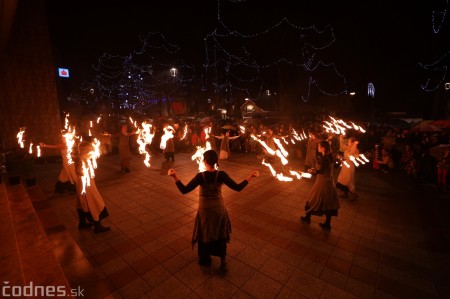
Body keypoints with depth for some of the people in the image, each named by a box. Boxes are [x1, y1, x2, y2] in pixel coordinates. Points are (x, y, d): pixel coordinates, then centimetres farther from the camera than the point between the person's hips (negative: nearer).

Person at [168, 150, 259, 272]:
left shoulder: (200, 176, -22)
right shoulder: (221, 175, -18)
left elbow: (184, 190, -22)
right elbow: (238, 187, -15)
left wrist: (175, 176, -21)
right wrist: (250, 176, -10)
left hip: (205, 210, -1)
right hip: (219, 209, 2)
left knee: (205, 234, 22)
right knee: (221, 234, 22)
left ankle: (205, 259, 43)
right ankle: (223, 262, 31)